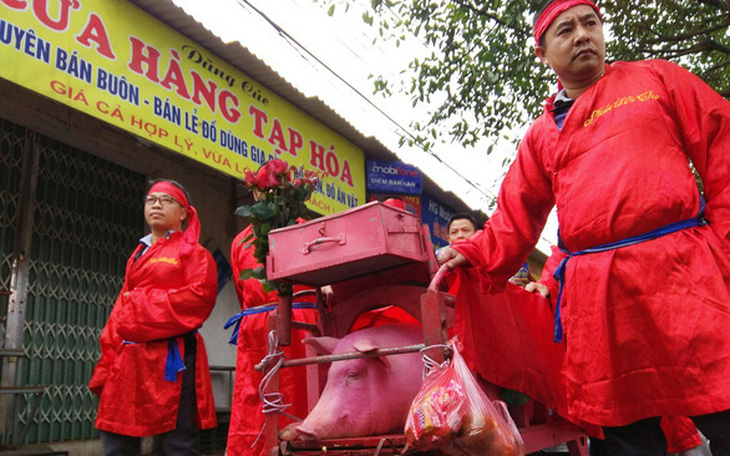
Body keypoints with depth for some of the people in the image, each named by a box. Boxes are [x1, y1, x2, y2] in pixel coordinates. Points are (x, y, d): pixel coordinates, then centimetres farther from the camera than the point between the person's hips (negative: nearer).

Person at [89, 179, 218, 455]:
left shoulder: (191, 252, 4)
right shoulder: (138, 255, 23)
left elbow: (200, 295, -13)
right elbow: (122, 307, 18)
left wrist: (143, 301, -8)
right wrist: (108, 360, 9)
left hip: (171, 359, -6)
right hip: (129, 358, 7)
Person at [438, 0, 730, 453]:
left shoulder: (656, 79, 15)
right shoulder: (541, 135, 20)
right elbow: (517, 217, 14)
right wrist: (474, 257, -2)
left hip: (683, 272, -2)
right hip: (595, 296, 2)